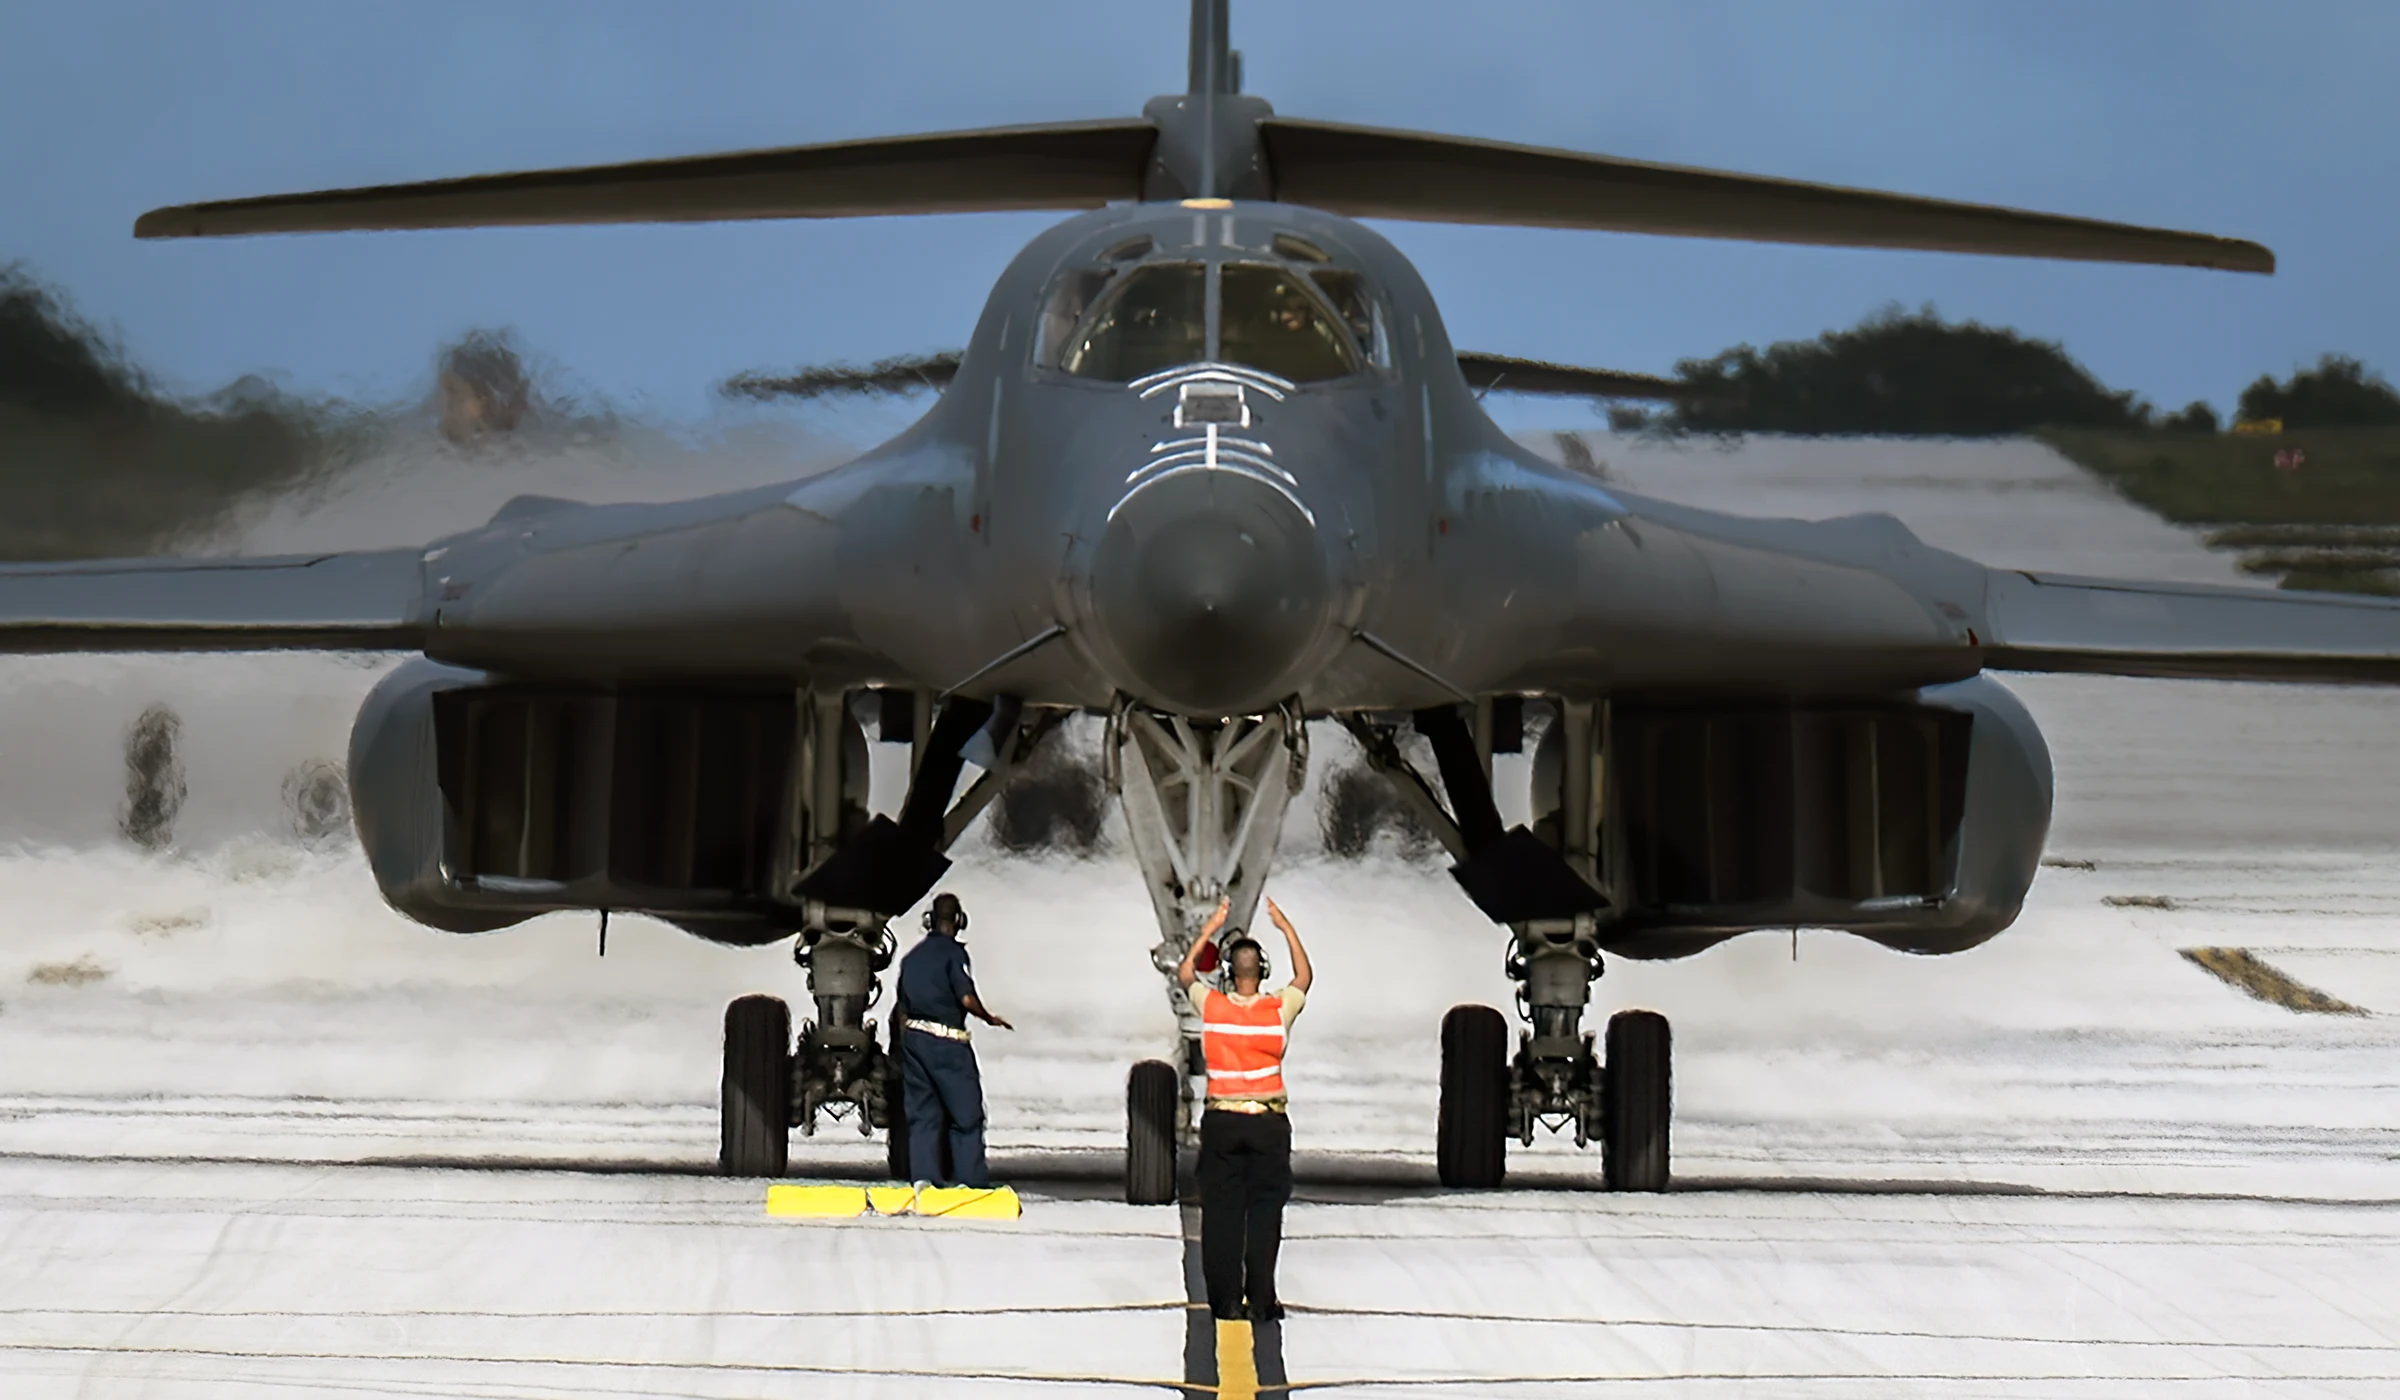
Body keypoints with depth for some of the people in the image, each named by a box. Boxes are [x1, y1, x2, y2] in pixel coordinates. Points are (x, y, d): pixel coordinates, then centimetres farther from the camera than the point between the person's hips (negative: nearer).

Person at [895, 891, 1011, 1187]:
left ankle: (924, 1176, 3)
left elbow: (902, 1008, 15)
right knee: (966, 1113, 0)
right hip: (946, 1040, -7)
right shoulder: (953, 951, -8)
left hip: (912, 1034, 7)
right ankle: (971, 1178, -3)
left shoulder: (913, 954, 13)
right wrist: (990, 1019, 0)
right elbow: (967, 999, -17)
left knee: (922, 1112, 8)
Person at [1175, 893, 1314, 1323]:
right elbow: (1304, 977, 15)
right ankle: (1260, 1300, 2)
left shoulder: (1212, 1006, -6)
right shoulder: (1280, 1009, -7)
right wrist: (1286, 928, 18)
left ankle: (1226, 1300, 2)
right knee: (1265, 1211, 3)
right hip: (1268, 1122, 0)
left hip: (1222, 1121, 1)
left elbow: (1185, 973, 15)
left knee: (1221, 1212, 4)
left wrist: (1210, 928, 17)